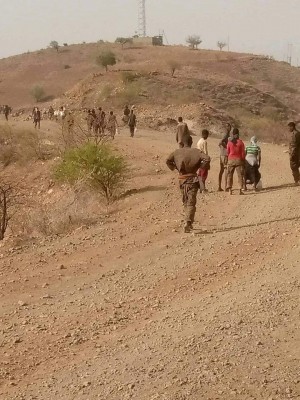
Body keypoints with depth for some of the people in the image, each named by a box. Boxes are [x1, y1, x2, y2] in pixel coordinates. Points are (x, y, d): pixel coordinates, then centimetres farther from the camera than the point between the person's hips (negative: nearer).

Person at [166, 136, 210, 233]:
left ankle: (189, 222, 26)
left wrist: (174, 168, 12)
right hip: (192, 179, -3)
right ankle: (188, 222, -19)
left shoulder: (177, 152, 3)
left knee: (185, 201, 19)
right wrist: (200, 166, 0)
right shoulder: (195, 152, -3)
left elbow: (168, 161, 2)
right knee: (191, 202, -3)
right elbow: (207, 159, -13)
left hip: (182, 180, 3)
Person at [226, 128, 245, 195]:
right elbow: (243, 153, -2)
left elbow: (227, 152, 4)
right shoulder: (241, 142, -4)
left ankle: (230, 189, 2)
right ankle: (241, 190, -1)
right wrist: (243, 160, 8)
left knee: (230, 175, 7)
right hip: (239, 160, -1)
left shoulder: (229, 142, -2)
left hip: (231, 160, 1)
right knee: (240, 175, 4)